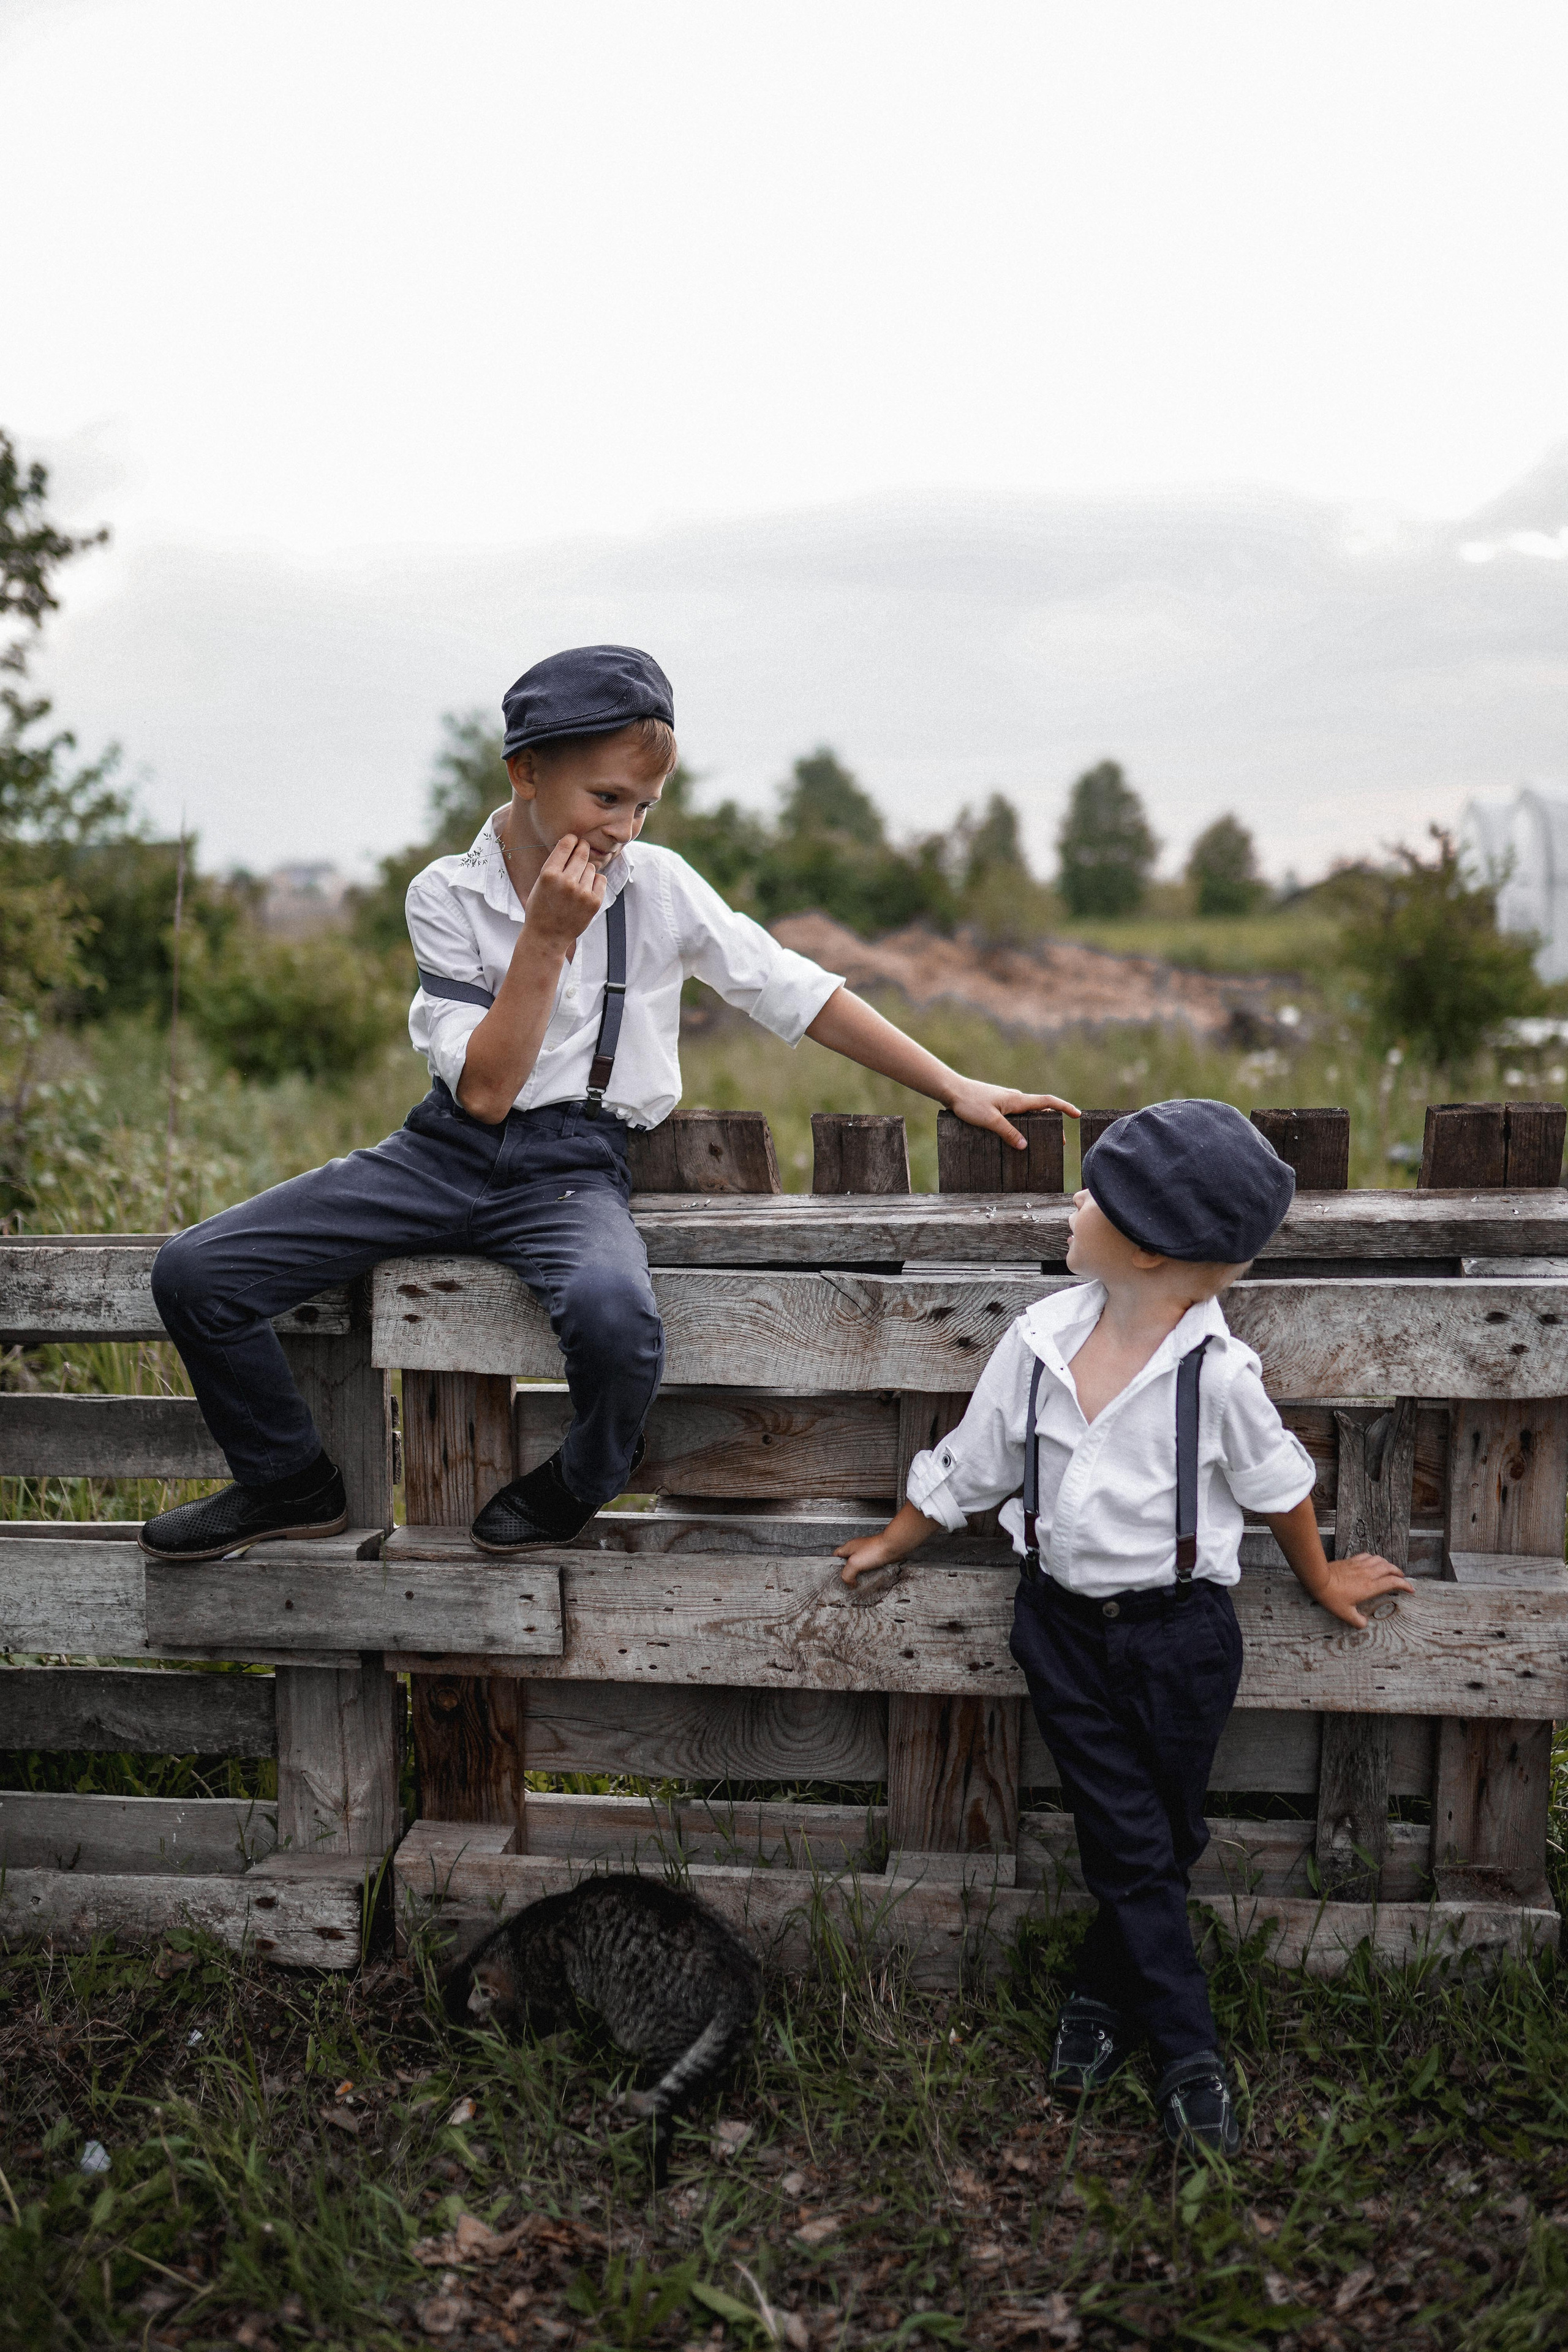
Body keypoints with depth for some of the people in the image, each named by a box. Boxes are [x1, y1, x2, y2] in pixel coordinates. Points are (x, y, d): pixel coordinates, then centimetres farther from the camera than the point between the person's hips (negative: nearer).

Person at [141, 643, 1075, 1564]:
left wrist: (958, 1088, 4)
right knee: (195, 1272, -13)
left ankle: (575, 1492, -2)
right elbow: (484, 1092, -9)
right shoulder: (447, 894, -1)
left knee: (615, 1316, -38)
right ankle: (295, 1486, 13)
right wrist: (547, 938, -16)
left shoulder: (658, 886, -1)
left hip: (572, 1167, -1)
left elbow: (803, 994, 4)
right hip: (452, 1149, 2)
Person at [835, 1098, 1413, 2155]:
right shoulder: (1041, 1340, -8)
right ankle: (1189, 2053, 19)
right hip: (1062, 1622, 2)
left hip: (1180, 1633, -2)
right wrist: (893, 1544, 17)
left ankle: (1100, 1994, 37)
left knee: (1166, 1838, 13)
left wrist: (1322, 1582, 13)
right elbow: (969, 1467, 7)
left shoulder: (1217, 1370, -18)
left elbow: (1280, 1487, -1)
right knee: (1126, 1843, 5)